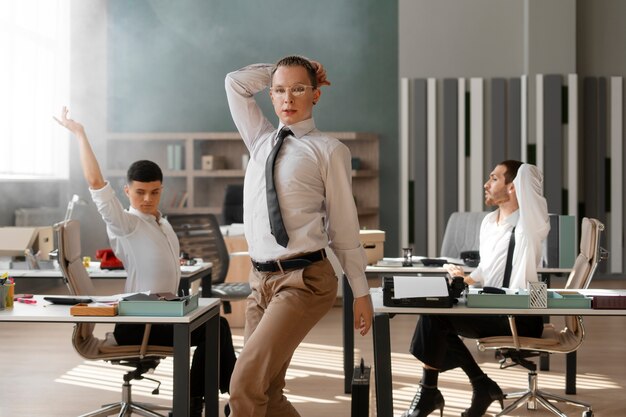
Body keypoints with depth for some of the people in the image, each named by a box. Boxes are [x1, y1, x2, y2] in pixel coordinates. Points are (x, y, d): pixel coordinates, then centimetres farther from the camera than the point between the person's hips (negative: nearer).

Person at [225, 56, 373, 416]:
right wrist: (277, 72, 15)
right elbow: (236, 83, 20)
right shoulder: (261, 140, 15)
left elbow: (344, 226, -2)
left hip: (305, 281, -6)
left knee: (246, 385, -19)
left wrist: (361, 292, 0)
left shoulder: (328, 150, -3)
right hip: (261, 280, 7)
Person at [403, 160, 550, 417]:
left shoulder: (529, 224, -12)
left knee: (434, 315, -19)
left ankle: (429, 392, -5)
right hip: (494, 314, 9)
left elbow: (527, 172, -27)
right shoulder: (488, 223, 13)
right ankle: (481, 385, 5)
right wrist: (469, 279, 5)